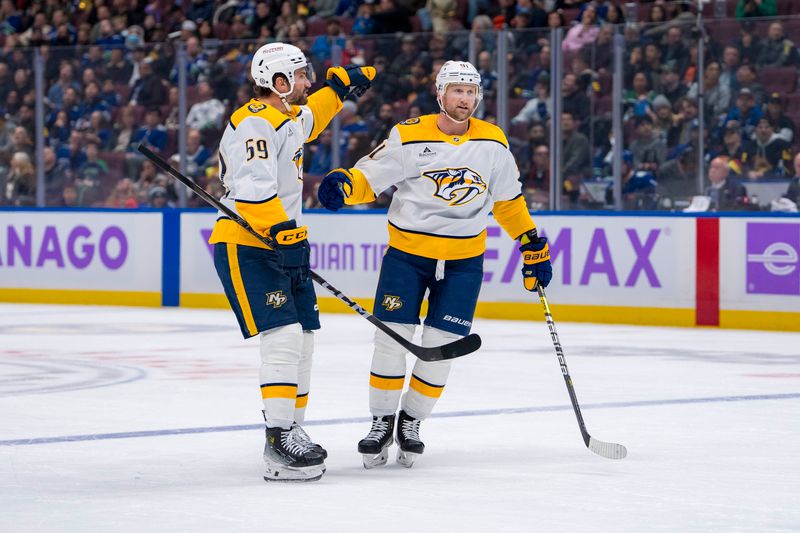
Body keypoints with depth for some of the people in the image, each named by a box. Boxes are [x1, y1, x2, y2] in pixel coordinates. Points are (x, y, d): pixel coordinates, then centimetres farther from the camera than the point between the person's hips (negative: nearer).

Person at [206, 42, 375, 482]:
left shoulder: (288, 118, 16)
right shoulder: (255, 123, -16)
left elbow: (308, 117, 43)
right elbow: (253, 188, -28)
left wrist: (340, 85, 46)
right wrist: (283, 231, -34)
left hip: (282, 245, 11)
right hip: (245, 247, -11)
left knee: (303, 340, 11)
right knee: (283, 337, -20)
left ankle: (290, 433, 21)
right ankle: (280, 445, -23)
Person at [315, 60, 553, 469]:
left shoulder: (493, 143, 1)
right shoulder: (410, 137, -9)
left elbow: (508, 199, 13)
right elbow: (369, 177, -8)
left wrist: (533, 245, 12)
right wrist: (342, 184, -30)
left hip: (463, 259, 2)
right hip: (407, 252, -2)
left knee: (441, 345, -2)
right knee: (392, 337, -6)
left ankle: (411, 422, 16)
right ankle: (381, 423, 10)